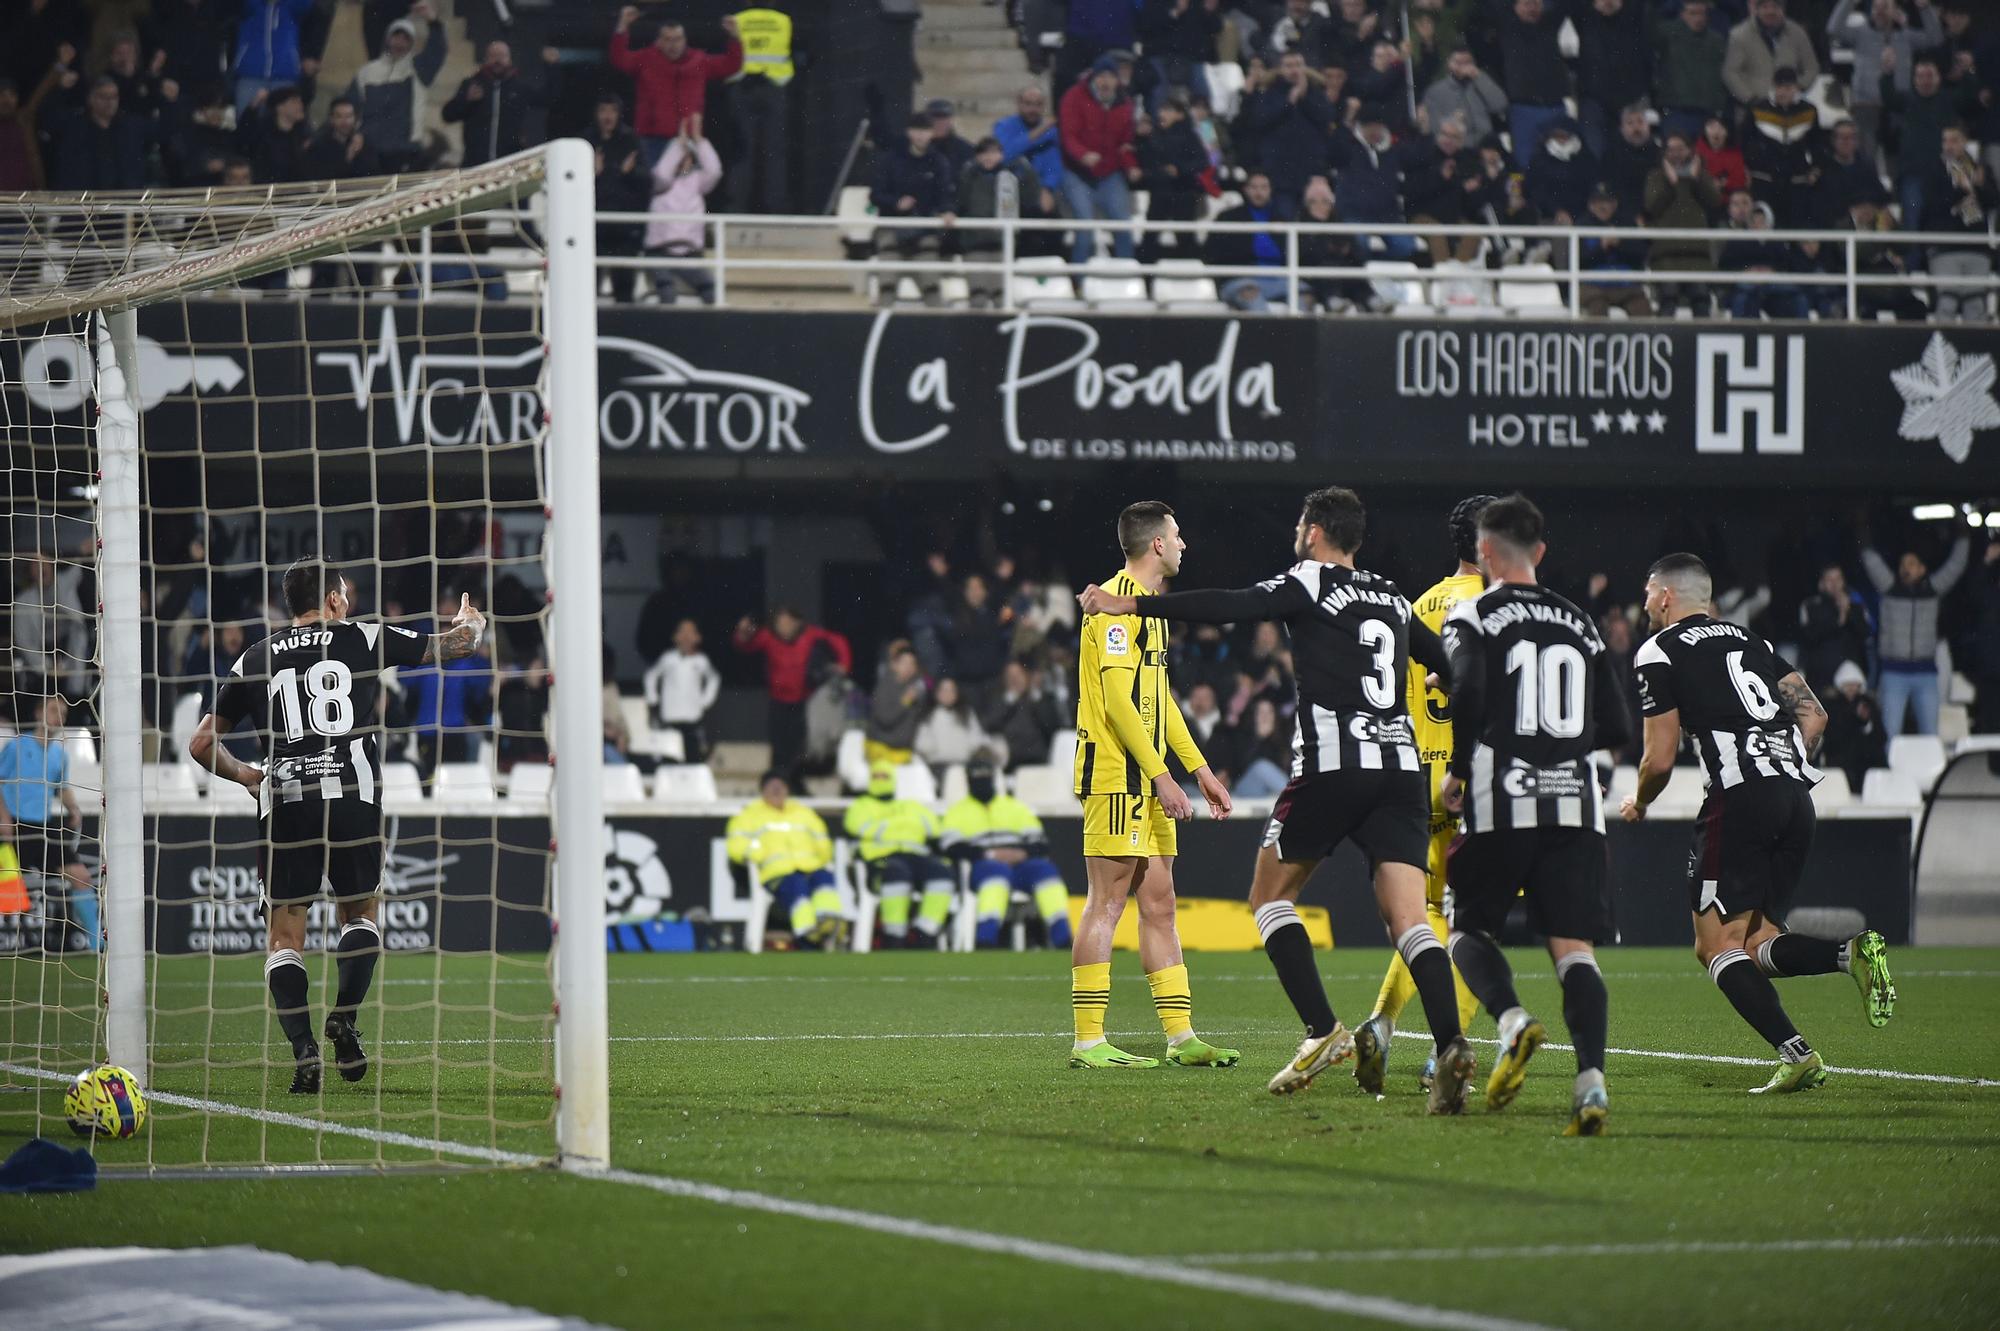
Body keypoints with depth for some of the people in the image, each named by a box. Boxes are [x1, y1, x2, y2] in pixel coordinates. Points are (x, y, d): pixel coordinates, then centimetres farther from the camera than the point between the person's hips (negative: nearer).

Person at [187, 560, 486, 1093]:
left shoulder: (255, 659, 14)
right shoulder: (362, 638, 10)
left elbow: (201, 744, 15)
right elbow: (456, 644, 19)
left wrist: (244, 775, 33)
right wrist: (470, 623, 43)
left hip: (284, 803, 1)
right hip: (353, 798, -1)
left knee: (285, 938, 6)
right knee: (360, 912, 19)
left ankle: (303, 1050, -11)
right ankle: (343, 1019, -2)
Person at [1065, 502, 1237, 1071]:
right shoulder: (1118, 602, -12)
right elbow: (1117, 698, -19)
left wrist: (1199, 769, 23)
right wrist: (1161, 775, -21)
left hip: (1147, 779, 10)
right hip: (1116, 773, -10)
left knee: (1159, 905, 8)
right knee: (1107, 900, -9)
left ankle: (1181, 1038, 9)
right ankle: (1088, 1041, -9)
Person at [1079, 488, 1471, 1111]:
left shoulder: (1310, 583, 3)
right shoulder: (1393, 599, 21)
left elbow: (1230, 607, -10)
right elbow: (1447, 667, 31)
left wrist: (1133, 605, -10)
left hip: (1332, 765, -5)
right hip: (1401, 767, 5)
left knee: (1270, 896, 11)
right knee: (1408, 919, -3)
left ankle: (1323, 1030, -4)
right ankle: (1451, 1044, -23)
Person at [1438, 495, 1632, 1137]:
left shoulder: (1473, 615, 2)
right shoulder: (1580, 625, 16)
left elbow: (1466, 692, -15)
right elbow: (1617, 729, 14)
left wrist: (1457, 772, -1)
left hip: (1502, 801, -3)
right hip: (1575, 802, 3)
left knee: (1470, 927, 13)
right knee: (1575, 950, -1)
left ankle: (1512, 1020, -15)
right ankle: (1591, 1079, -19)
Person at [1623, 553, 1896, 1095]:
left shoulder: (1658, 653, 3)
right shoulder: (1752, 641, 24)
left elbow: (1660, 759, 0)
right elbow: (1813, 714, 17)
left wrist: (1638, 803, 19)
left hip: (1739, 803, -7)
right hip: (1797, 798, 7)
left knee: (1717, 945, -2)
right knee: (1754, 946, 12)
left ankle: (1797, 1053, -18)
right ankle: (1853, 952, -14)